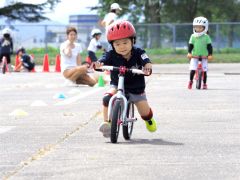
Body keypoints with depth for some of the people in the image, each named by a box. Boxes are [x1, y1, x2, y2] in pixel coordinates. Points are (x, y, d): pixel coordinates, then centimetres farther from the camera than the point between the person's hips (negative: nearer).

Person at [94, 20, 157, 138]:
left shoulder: (138, 53, -15)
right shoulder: (111, 55, -14)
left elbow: (146, 62, -29)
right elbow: (103, 61, -29)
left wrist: (147, 68, -54)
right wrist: (98, 64, -54)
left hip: (136, 88, 0)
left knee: (145, 113, 7)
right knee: (107, 98, -33)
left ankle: (149, 120, 45)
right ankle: (106, 122, -26)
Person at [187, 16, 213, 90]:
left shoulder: (206, 37, -2)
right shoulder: (193, 36, 1)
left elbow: (209, 46, -2)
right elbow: (190, 45, 0)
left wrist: (210, 54, -11)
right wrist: (189, 53, -14)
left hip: (204, 56, 0)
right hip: (194, 56, 0)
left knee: (204, 70, -1)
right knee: (192, 69, -12)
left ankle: (204, 83, 15)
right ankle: (190, 81, 8)